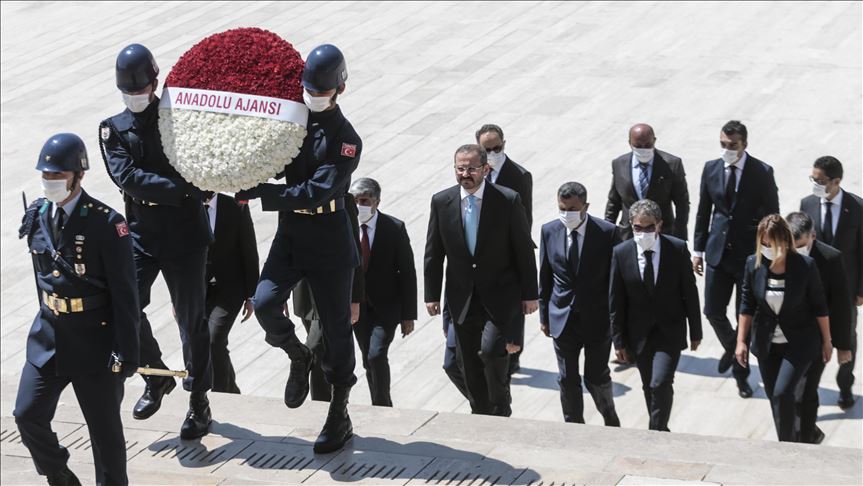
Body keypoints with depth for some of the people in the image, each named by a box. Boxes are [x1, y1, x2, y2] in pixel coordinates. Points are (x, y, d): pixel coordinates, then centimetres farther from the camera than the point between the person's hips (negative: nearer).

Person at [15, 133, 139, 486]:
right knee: (28, 416, 2)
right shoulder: (37, 216, 2)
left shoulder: (106, 224, -15)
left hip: (94, 340, -5)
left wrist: (127, 351, -14)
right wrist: (48, 323, 17)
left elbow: (125, 294, -13)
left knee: (105, 428, 6)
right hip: (48, 336, 5)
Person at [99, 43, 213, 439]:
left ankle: (199, 402, 19)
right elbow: (127, 177, -10)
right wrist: (181, 188, -20)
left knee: (191, 318, 4)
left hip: (185, 233, -1)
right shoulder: (114, 129, 6)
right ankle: (157, 377, 14)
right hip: (141, 232, 1)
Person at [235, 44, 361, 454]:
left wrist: (260, 194, -26)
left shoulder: (346, 139, -13)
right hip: (290, 233, 4)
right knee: (264, 303, -16)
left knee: (335, 327, 3)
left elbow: (316, 192, -22)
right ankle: (298, 357, 15)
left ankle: (339, 416, 16)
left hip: (330, 241, -4)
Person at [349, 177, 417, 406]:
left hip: (386, 305, -3)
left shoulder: (394, 228, -10)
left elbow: (408, 273, -7)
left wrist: (408, 315, -8)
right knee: (369, 362, 9)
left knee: (376, 355, -18)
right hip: (357, 306, 3)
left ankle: (382, 405, -2)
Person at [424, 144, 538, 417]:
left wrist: (529, 293, -2)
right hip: (462, 299, 3)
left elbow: (524, 250, -3)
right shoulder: (441, 202, -1)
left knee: (490, 350, -19)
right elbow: (433, 253, 6)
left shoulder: (508, 201, -8)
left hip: (500, 296, -3)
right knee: (469, 365, 8)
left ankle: (501, 407, 5)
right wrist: (432, 294, 5)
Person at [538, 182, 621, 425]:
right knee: (567, 380, 9)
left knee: (597, 378, 8)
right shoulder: (549, 231, -2)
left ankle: (611, 420, 35)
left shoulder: (607, 232, -11)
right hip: (563, 319, 2)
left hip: (597, 318, -2)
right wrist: (544, 315, 8)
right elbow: (545, 277, 6)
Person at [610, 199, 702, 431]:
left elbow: (690, 292, -1)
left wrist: (695, 332, 2)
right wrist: (619, 340, -1)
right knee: (650, 388, 11)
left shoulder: (677, 249, -9)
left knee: (661, 383, -16)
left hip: (670, 331, -2)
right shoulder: (621, 253, -6)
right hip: (639, 332, 2)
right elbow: (615, 300, -1)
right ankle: (660, 432, 29)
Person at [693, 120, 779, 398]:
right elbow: (703, 212, 9)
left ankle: (740, 371, 20)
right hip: (718, 251, 3)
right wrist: (698, 249, 8)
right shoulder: (711, 169, 1)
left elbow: (772, 216, -4)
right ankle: (731, 348, 35)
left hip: (750, 253, -3)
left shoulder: (762, 173, -9)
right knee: (713, 311, 4)